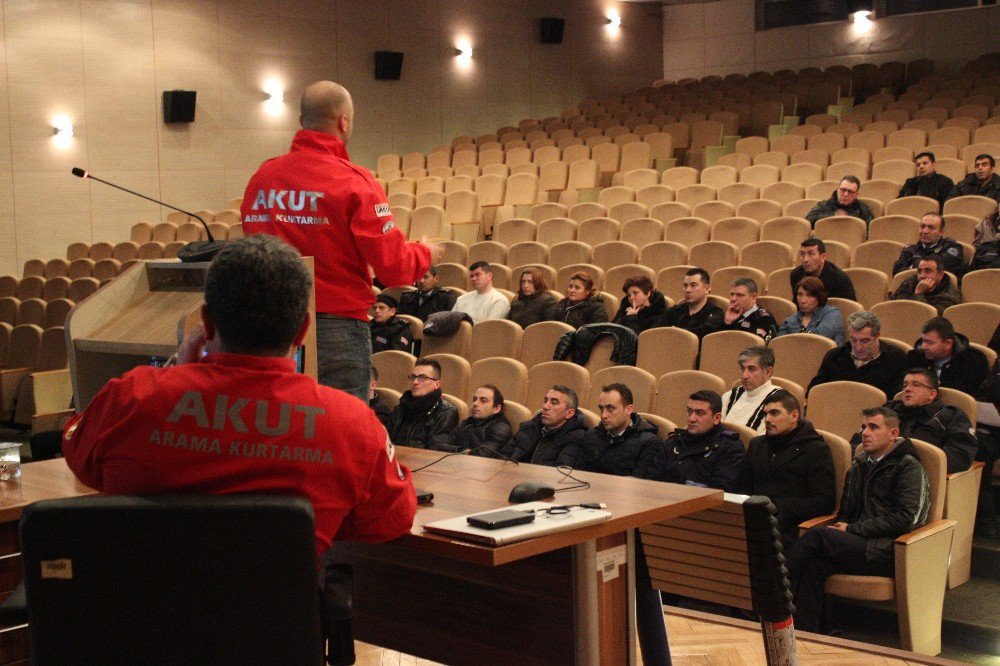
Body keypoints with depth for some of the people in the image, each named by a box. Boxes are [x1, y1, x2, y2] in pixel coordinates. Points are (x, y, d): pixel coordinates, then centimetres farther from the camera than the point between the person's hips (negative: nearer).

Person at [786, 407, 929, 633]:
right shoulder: (860, 463, 21)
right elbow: (846, 508, 26)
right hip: (858, 545, 6)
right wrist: (841, 527, 1)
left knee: (817, 534, -26)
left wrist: (852, 529, -10)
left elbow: (905, 518, -11)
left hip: (887, 552, -6)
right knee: (814, 565, -27)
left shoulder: (908, 466, -1)